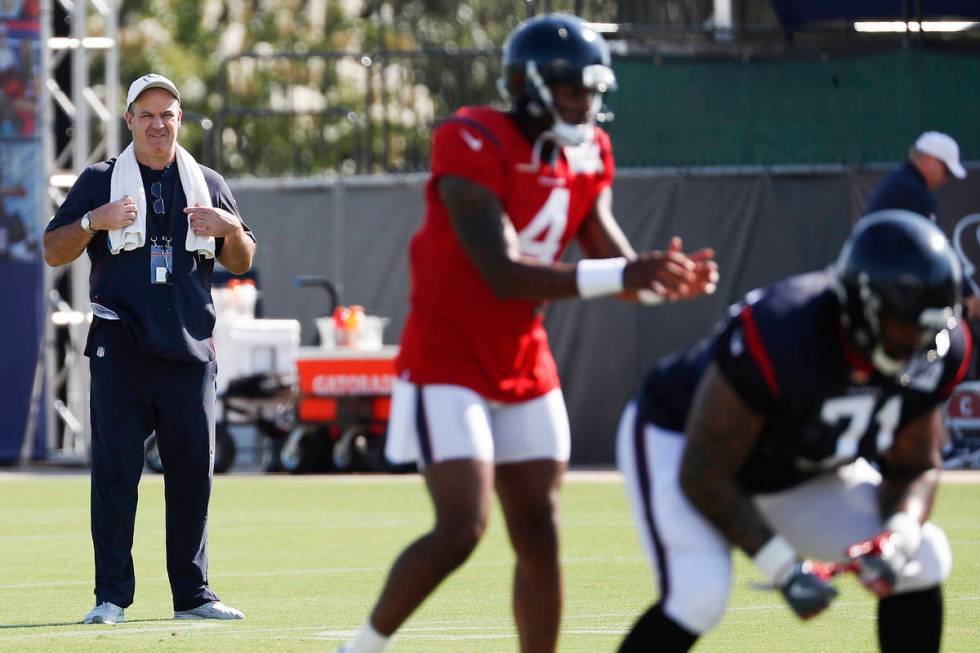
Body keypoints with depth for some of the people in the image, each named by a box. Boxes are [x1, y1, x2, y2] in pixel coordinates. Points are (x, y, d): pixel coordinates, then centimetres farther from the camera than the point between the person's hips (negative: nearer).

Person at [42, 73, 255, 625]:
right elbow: (54, 252, 3)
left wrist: (231, 229, -4)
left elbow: (241, 264, 18)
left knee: (194, 471, 3)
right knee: (115, 471, -5)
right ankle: (111, 596, -3)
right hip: (120, 351, -2)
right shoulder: (100, 181, 8)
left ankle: (193, 593, 11)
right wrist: (93, 221, -15)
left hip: (190, 352, 2)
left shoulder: (208, 184, 14)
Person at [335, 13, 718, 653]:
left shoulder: (589, 155, 4)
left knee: (540, 537, 5)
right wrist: (621, 275, -32)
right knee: (462, 528, -16)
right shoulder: (474, 148, -20)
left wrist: (663, 276, -18)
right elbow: (504, 274, -26)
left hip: (523, 366, 7)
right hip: (447, 361, -7)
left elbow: (613, 259, 5)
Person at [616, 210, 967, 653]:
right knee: (698, 595, -31)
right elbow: (703, 475, -30)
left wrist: (898, 536, -26)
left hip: (799, 472, 7)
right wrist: (782, 566, -34)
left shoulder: (937, 355, -19)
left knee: (923, 562, -9)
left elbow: (914, 467, -3)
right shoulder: (780, 338, -39)